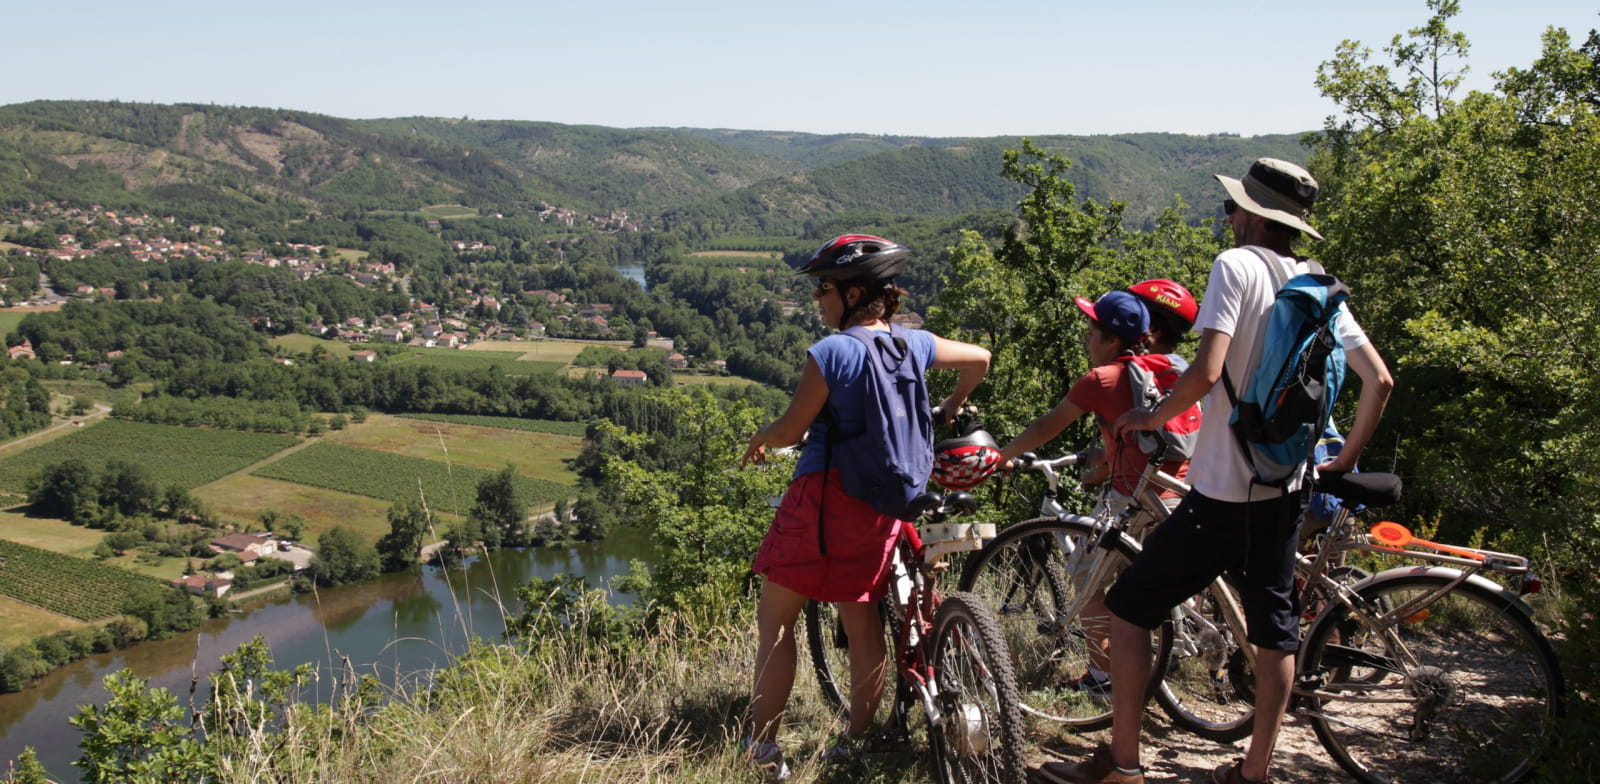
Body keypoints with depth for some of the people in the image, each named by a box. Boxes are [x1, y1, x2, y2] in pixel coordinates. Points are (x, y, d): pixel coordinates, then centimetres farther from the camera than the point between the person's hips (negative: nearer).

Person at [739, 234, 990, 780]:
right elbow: (979, 359, 22)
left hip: (822, 496, -6)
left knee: (774, 619, 5)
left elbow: (790, 430, -10)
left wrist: (758, 439, 12)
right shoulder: (915, 345, 5)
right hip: (882, 506, 6)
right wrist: (952, 406, 38)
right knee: (862, 621, 14)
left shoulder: (831, 352, -14)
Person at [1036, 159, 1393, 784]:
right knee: (1275, 629, 16)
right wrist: (1346, 460, 18)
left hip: (1221, 495, -7)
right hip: (1284, 492, 8)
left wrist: (1147, 417, -8)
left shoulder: (1236, 265, -13)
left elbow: (1205, 373, -24)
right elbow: (1379, 381, 7)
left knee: (1128, 607, 5)